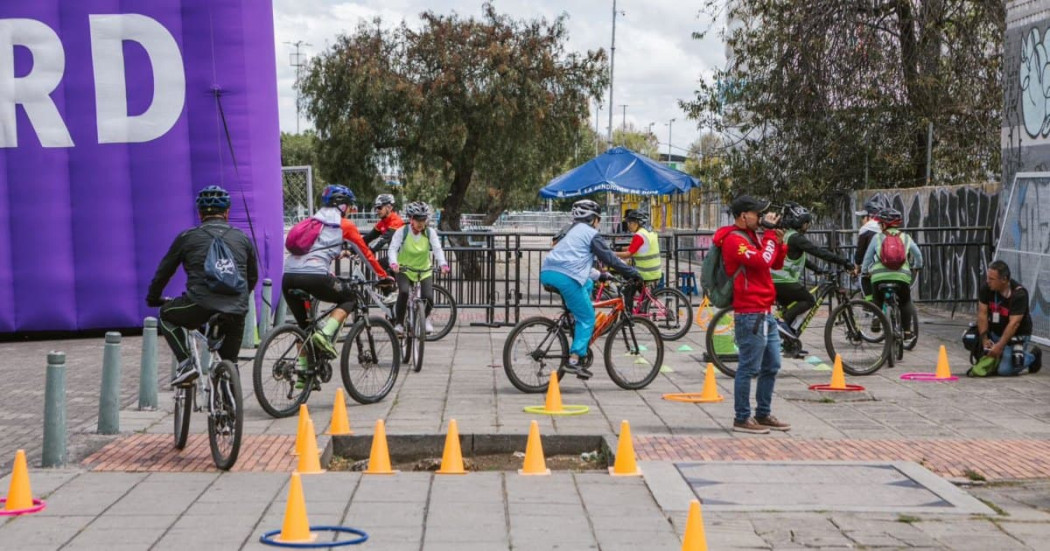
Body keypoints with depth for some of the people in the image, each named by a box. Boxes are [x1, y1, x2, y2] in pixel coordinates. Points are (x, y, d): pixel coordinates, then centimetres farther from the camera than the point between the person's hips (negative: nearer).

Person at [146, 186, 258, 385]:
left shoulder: (187, 237, 12)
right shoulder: (242, 238, 18)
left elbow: (164, 271, 20)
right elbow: (252, 278, 28)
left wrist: (153, 299, 37)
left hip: (200, 307, -2)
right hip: (236, 313, 3)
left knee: (166, 314, 27)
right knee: (230, 363, 21)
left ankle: (186, 364, 11)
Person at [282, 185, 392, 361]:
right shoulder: (345, 225, 12)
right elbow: (366, 253, 18)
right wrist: (384, 276, 29)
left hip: (288, 276, 6)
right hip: (314, 276, -6)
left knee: (304, 325, 23)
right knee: (349, 299, 19)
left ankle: (303, 365, 22)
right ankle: (326, 334, -2)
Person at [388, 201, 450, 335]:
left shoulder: (430, 232, -9)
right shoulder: (402, 232, -12)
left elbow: (437, 249, -17)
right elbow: (393, 248, -19)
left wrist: (443, 264, -35)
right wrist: (394, 263, -39)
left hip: (424, 270, 2)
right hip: (405, 270, -1)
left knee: (428, 297, -16)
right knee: (404, 292, -29)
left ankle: (426, 318, 20)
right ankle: (399, 323, -9)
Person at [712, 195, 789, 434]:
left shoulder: (751, 236, 19)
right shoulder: (734, 239, -12)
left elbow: (776, 264, 20)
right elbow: (762, 261, -24)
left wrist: (779, 242, 3)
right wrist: (770, 233, -14)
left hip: (765, 312, 10)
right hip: (750, 314, -10)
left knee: (771, 366, 14)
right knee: (749, 368, -5)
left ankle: (763, 414, 23)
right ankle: (742, 419, 2)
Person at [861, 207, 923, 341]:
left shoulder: (877, 237, 10)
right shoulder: (905, 237, 15)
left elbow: (868, 257, 14)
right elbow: (918, 254, 22)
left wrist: (864, 270, 32)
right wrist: (917, 266, 42)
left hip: (879, 276, -1)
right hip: (902, 276, 1)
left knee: (878, 299, 26)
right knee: (905, 302, 20)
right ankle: (907, 330, 15)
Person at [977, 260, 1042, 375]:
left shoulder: (1019, 294, -25)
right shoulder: (986, 288, -12)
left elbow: (1014, 324, -28)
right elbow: (982, 314, -12)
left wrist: (999, 346, -32)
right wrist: (984, 340, -18)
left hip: (1017, 335, -6)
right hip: (994, 331, 6)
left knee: (1005, 369, -19)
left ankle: (1032, 354, 9)